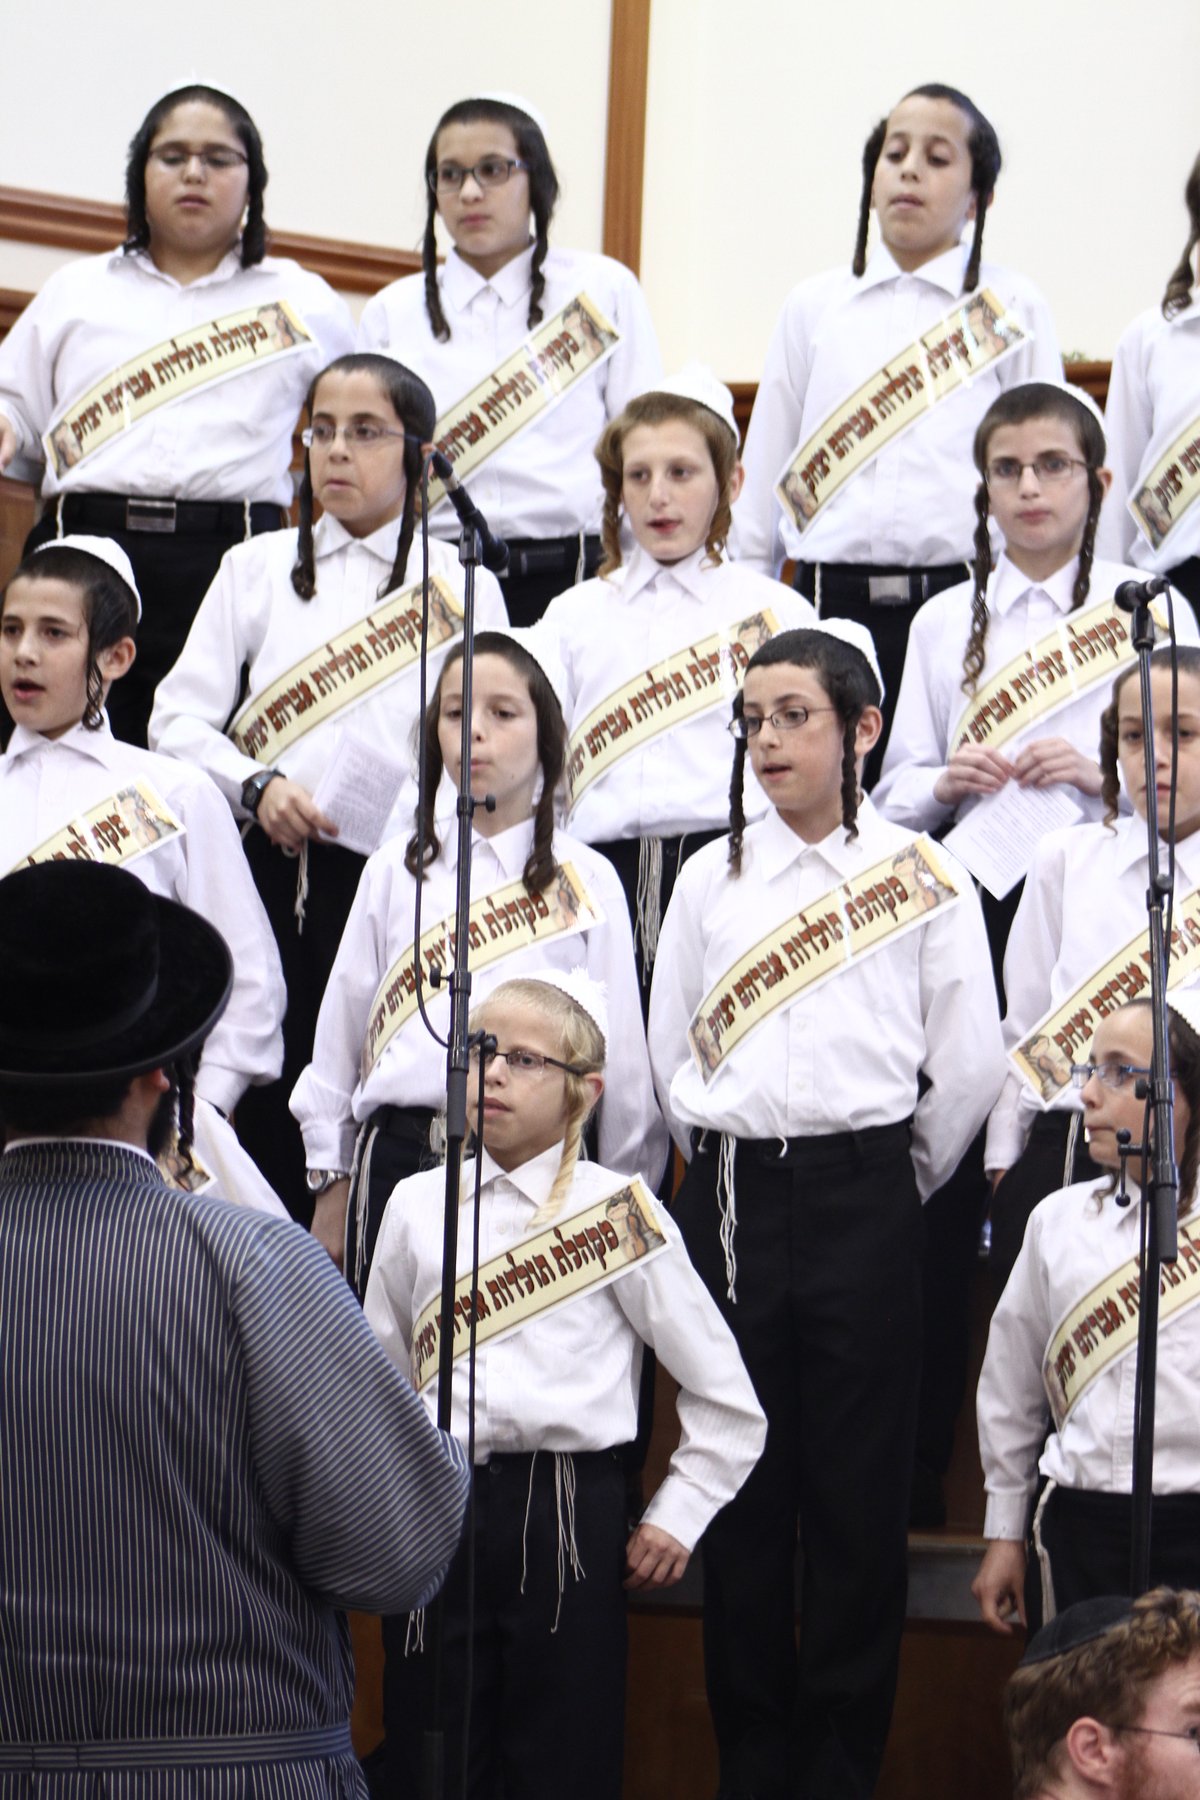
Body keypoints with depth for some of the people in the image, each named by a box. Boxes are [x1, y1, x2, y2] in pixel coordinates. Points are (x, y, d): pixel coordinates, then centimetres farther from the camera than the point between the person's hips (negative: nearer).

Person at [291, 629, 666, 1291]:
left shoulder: (584, 882, 4)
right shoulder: (395, 871, 10)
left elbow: (618, 1046, 7)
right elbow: (343, 1023, 14)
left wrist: (626, 1193, 8)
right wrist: (331, 1182, 13)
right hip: (401, 1155, 2)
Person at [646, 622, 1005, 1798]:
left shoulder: (922, 881, 1)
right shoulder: (711, 877, 9)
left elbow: (971, 1065, 2)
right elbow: (668, 1052, 13)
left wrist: (895, 1181, 7)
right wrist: (727, 1173, 10)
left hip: (864, 1196, -2)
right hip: (731, 1197, 2)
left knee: (858, 1488, -2)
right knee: (741, 1480, 3)